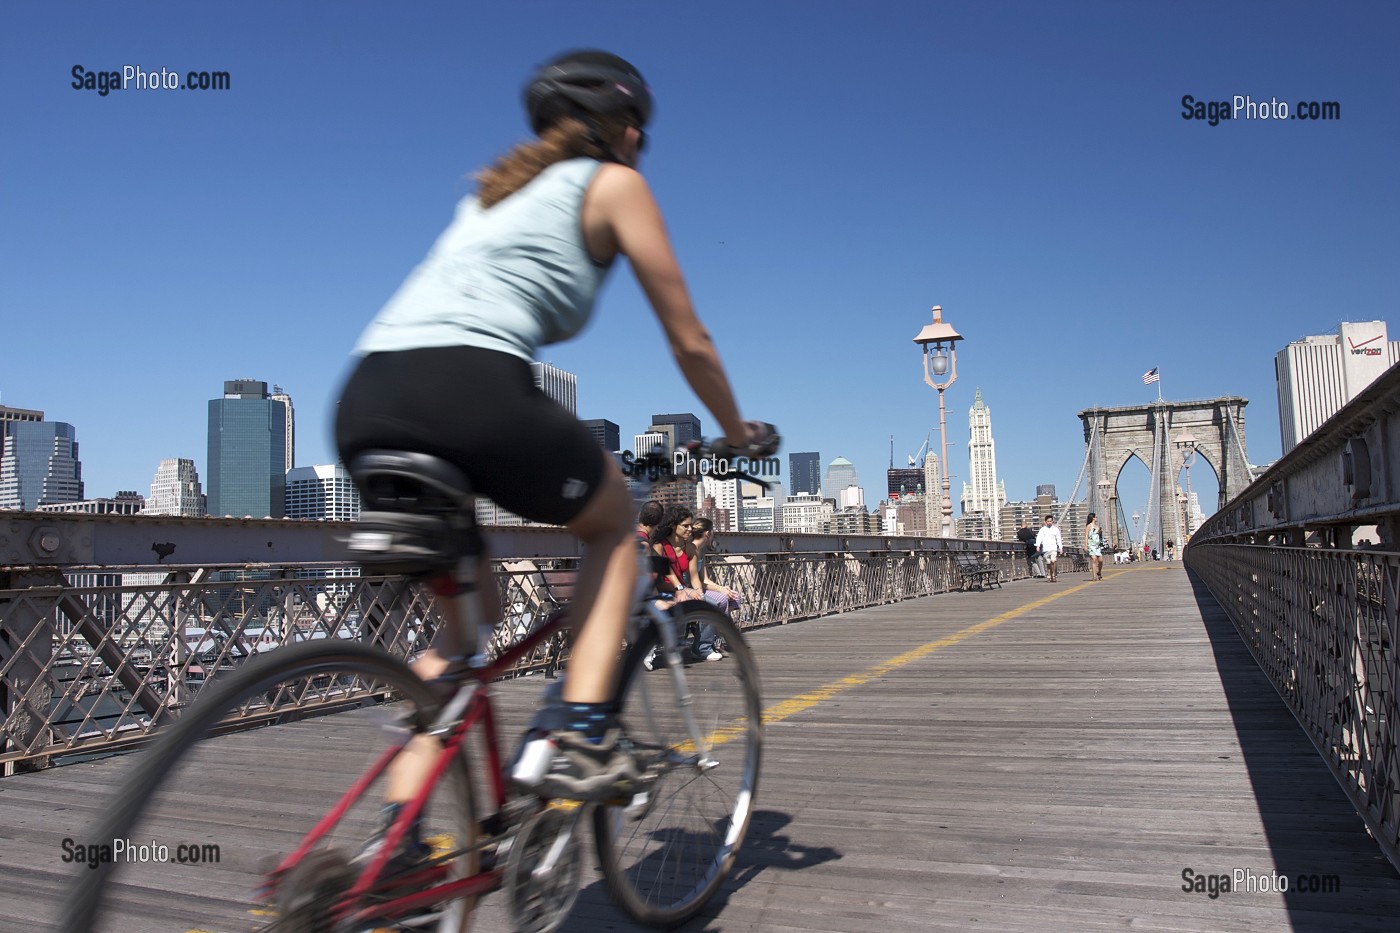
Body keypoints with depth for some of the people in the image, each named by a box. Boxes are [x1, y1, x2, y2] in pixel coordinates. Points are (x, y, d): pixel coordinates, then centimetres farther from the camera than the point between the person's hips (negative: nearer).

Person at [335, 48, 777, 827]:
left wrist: (556, 451, 50)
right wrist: (740, 434, 32)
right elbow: (690, 342, 15)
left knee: (470, 609, 24)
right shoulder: (614, 184, 14)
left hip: (366, 405, 7)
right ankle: (584, 740, 7)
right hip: (469, 389, -7)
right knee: (615, 520, 21)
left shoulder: (496, 191, 34)